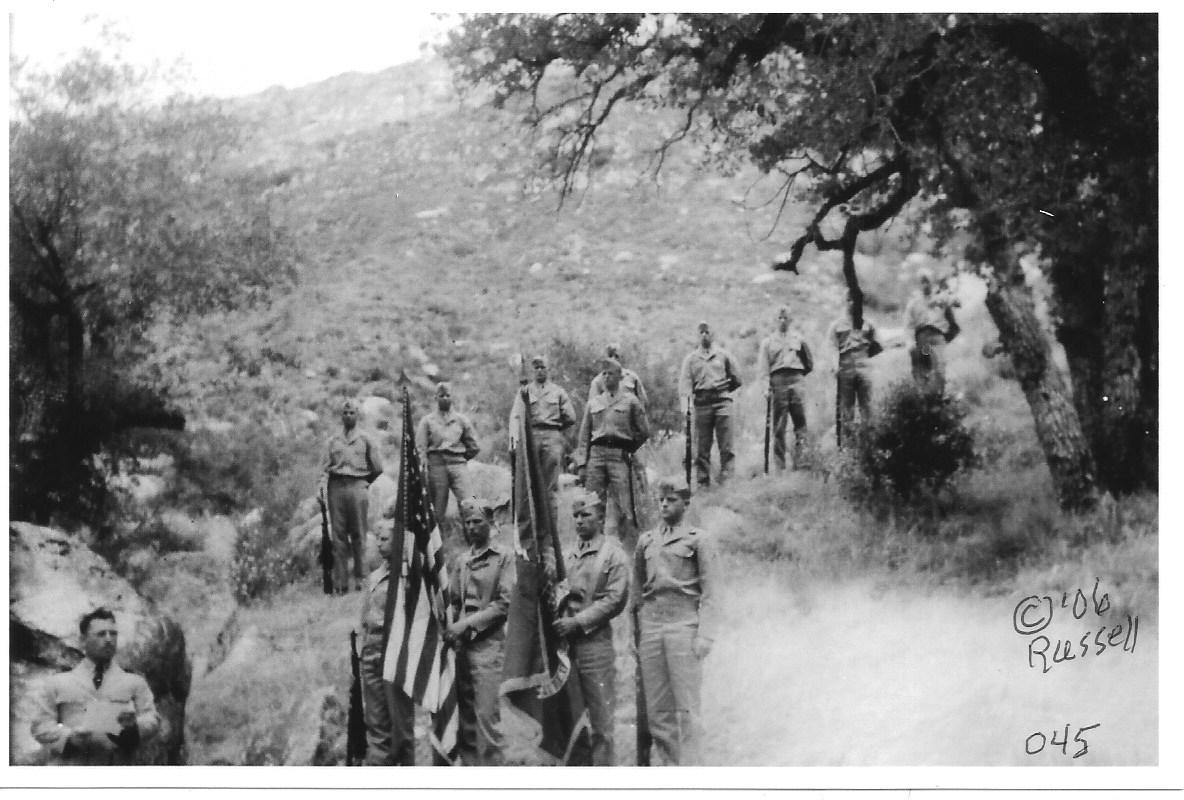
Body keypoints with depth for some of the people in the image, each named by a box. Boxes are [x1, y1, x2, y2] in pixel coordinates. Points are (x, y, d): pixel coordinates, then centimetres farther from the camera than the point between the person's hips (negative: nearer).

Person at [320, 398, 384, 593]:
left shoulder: (365, 440, 9)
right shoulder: (333, 440, 15)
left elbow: (377, 468, 11)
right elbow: (325, 466, 9)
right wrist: (323, 486, -5)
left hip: (357, 487, -2)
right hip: (336, 487, 2)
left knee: (358, 533, -4)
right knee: (338, 535, -2)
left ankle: (359, 577, 4)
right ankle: (340, 582, -2)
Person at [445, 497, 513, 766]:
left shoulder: (504, 556, -1)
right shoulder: (463, 560, 16)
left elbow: (505, 603, -8)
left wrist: (468, 623, -13)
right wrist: (451, 628, 3)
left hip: (488, 643, -6)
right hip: (462, 644, 6)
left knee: (486, 715, -9)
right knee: (465, 716, 7)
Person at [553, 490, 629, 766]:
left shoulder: (614, 555, -1)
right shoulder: (569, 555, 17)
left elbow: (615, 600, -8)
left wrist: (578, 621, -15)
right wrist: (558, 619, 2)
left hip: (595, 642, -6)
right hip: (565, 642, 6)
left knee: (600, 718, -2)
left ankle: (602, 765, 3)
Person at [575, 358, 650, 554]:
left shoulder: (630, 401, 8)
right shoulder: (593, 403, 18)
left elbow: (644, 432, 12)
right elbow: (584, 436, 15)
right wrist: (582, 464, 7)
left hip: (619, 456, -3)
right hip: (596, 455, 3)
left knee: (624, 508, -10)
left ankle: (630, 550, -9)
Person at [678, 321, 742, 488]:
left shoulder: (723, 355, 13)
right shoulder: (690, 359, 13)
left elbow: (736, 380, 19)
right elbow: (685, 382, 1)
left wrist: (722, 390, 10)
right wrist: (685, 405, -13)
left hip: (722, 401, 0)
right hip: (702, 403, 0)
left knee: (726, 444, -9)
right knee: (702, 446, -1)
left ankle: (726, 477, -8)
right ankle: (702, 481, 3)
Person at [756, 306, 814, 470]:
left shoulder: (798, 338, 16)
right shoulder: (768, 341, 14)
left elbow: (809, 362, 22)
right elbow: (763, 366, 5)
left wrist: (800, 374, 12)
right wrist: (766, 386, -6)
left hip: (796, 381, 1)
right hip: (778, 381, -1)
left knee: (800, 421, -8)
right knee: (779, 425, -3)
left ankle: (800, 461, -10)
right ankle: (779, 465, -2)